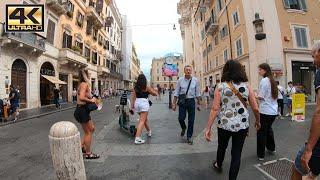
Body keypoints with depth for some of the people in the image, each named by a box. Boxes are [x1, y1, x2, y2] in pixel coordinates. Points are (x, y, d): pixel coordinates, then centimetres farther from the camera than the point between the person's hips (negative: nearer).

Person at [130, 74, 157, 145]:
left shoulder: (136, 88, 9)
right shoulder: (146, 87, -4)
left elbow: (133, 97, 6)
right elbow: (155, 94, 3)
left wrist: (132, 105, 9)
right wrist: (150, 92, 22)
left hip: (137, 103, 6)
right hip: (144, 103, -6)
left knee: (144, 119, 23)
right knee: (142, 121, -6)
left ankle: (149, 131, 42)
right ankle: (137, 138, -13)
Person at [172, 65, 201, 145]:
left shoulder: (195, 80, -2)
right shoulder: (180, 80, -3)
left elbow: (198, 93, 4)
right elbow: (176, 92, -1)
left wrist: (199, 104, 4)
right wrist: (174, 103, -2)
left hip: (191, 101, 1)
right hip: (182, 101, 0)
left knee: (191, 120, 7)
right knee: (181, 118, 1)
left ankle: (189, 137, 27)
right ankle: (183, 128, 38)